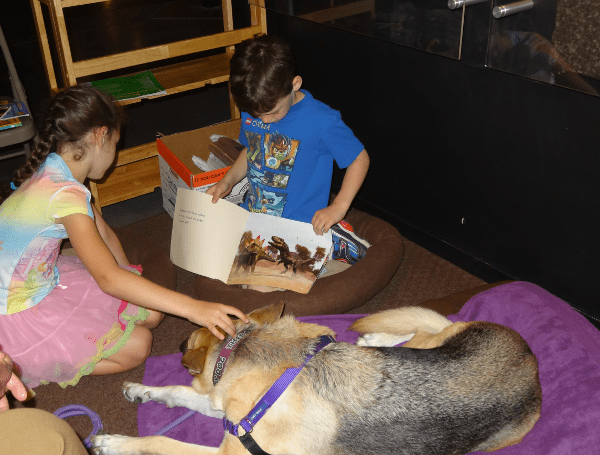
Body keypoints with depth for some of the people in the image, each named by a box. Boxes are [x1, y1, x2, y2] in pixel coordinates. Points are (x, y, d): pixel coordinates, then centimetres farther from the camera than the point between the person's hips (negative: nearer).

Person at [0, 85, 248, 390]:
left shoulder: (53, 170, 0)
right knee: (136, 346, -11)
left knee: (150, 313, 2)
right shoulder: (64, 194, -31)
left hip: (44, 279, 9)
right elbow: (108, 278, -38)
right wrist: (194, 309, -41)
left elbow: (103, 233, 13)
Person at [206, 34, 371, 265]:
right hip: (252, 213, 7)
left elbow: (360, 158, -8)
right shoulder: (252, 110, -1)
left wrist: (338, 207, -17)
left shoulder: (322, 121, -20)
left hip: (299, 226, -7)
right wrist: (227, 181, 2)